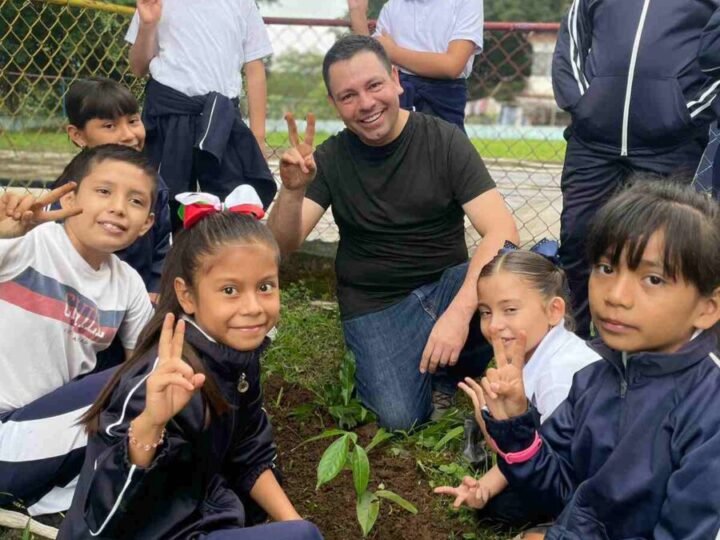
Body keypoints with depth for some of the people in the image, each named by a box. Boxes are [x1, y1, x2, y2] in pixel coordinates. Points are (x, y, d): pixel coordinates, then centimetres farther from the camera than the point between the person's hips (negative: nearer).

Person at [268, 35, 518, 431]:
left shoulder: (444, 140, -10)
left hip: (447, 285, 1)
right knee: (400, 417, -25)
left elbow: (502, 232, -21)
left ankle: (444, 369, -5)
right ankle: (371, 363, 10)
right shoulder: (331, 158, -4)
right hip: (376, 306, 0)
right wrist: (292, 190, -33)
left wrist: (459, 311, -35)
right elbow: (281, 247, -12)